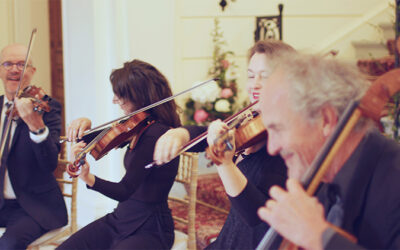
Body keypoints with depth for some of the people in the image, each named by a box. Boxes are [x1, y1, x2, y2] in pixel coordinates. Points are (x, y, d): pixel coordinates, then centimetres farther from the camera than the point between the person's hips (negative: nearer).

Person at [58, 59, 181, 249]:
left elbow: (124, 191, -26)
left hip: (149, 229, -8)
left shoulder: (156, 134, -21)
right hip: (120, 218, 8)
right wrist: (85, 125, -1)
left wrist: (89, 179, -43)